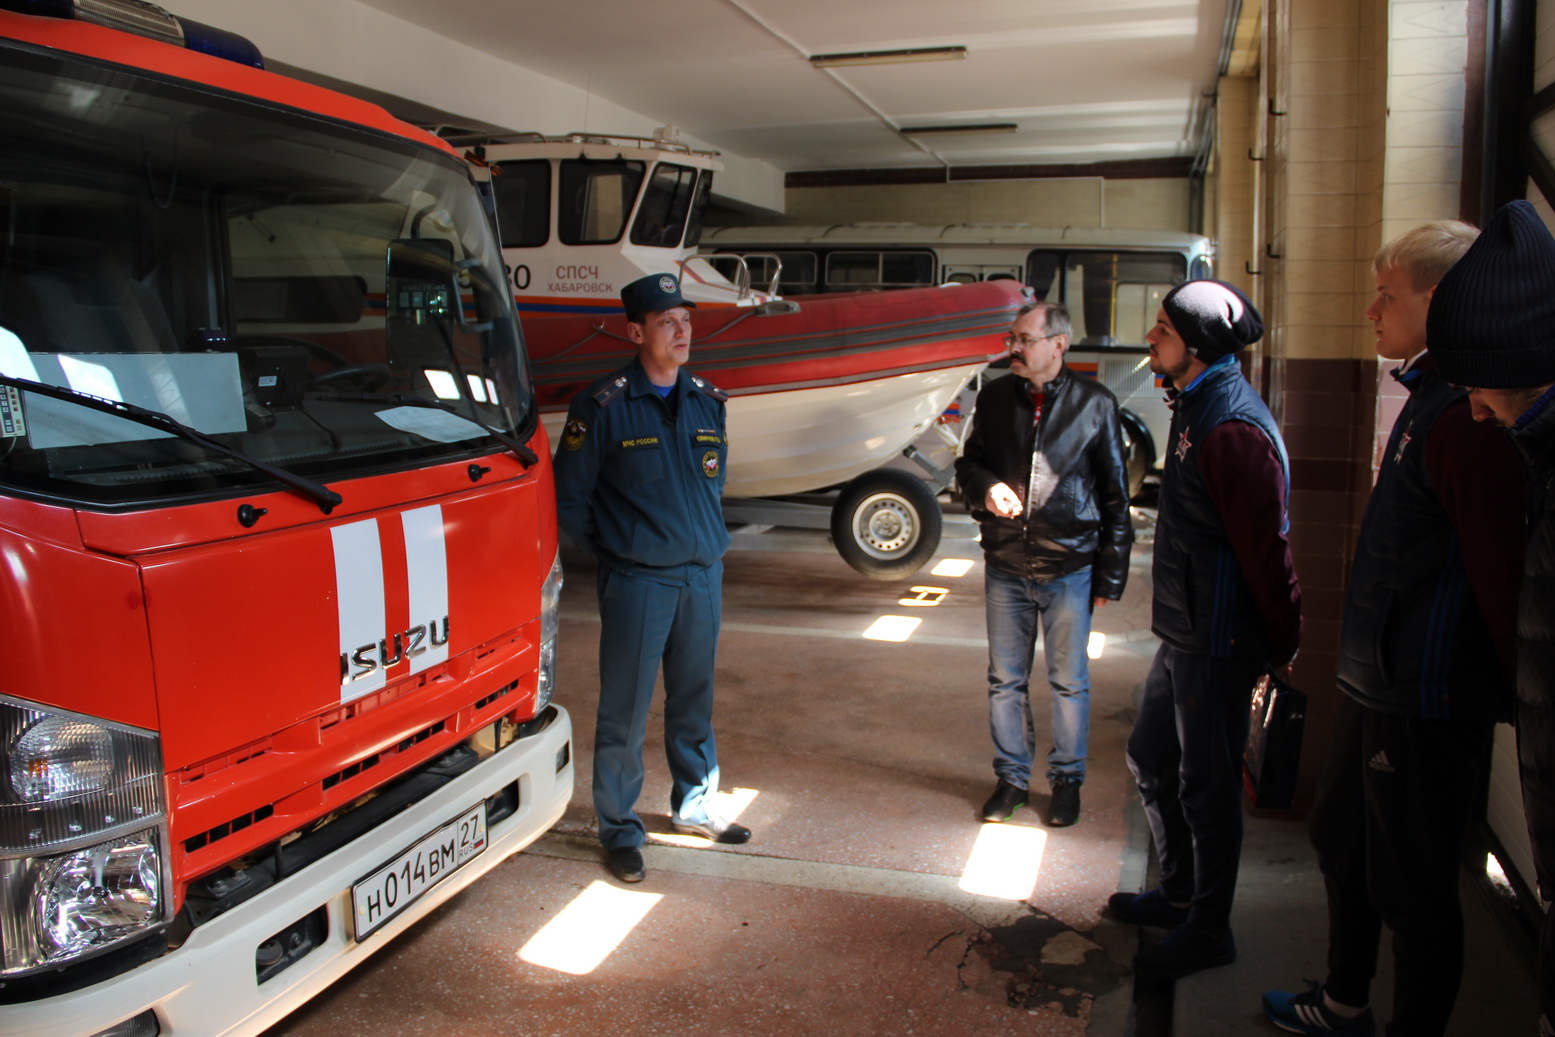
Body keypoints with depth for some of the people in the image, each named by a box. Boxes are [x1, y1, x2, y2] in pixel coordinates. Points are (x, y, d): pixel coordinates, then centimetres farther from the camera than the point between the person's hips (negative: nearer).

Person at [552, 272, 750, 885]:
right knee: (625, 711, 2)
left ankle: (694, 805, 34)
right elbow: (569, 498, -4)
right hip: (637, 582, -5)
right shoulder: (603, 407, -8)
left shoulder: (707, 402, 8)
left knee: (694, 699, 17)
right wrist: (613, 548, -1)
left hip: (703, 575, 5)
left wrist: (706, 539, 12)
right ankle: (619, 830, 16)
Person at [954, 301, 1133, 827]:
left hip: (1069, 568, -3)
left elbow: (1115, 496, -1)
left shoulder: (1095, 403, -4)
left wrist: (1110, 576, -3)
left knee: (1069, 682, 8)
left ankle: (1067, 780, 26)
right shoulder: (995, 397, 4)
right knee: (1005, 680, 11)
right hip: (1005, 566, 3)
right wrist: (986, 487, -9)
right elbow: (968, 462, 16)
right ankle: (1011, 777, 27)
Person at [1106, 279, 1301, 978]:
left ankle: (1208, 931, 20)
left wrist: (1282, 649, -16)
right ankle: (1180, 894, 37)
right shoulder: (1195, 409, 11)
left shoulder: (1232, 429, -22)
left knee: (1207, 785, 3)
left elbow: (1265, 549, -21)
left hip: (1218, 643, -10)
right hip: (1183, 632, 10)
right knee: (1151, 758, 20)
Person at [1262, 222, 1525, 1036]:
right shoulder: (1429, 402, 11)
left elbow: (1503, 578, -25)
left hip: (1428, 706, -11)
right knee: (1341, 838, 23)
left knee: (1411, 886, 4)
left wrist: (1523, 708, -19)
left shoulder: (1466, 419, -23)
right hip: (1380, 686, 11)